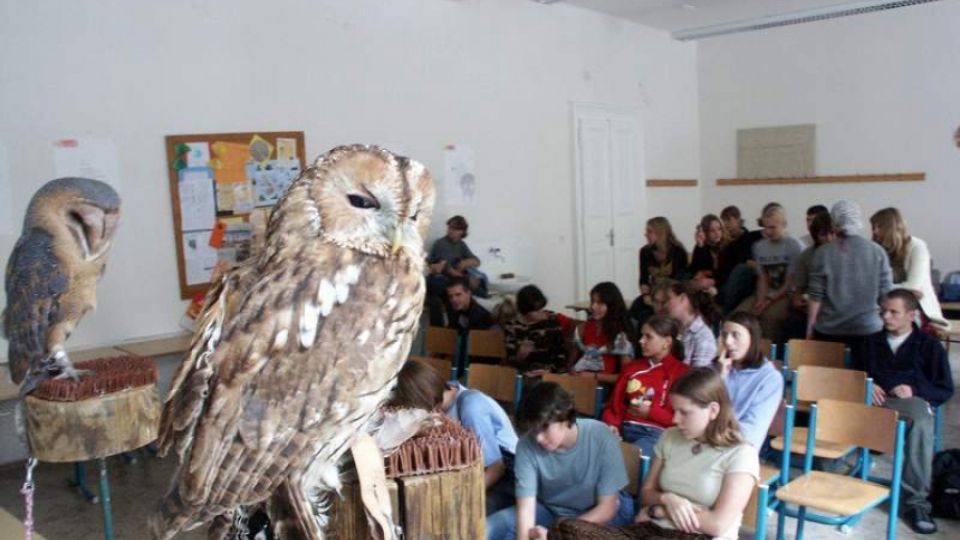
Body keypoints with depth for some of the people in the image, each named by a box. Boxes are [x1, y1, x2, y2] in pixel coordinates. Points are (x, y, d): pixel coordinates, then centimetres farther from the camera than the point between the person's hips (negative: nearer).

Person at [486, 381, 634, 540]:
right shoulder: (527, 445, -22)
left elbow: (607, 507, -21)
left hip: (597, 514, -2)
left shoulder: (601, 437, -27)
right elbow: (526, 507, -25)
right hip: (549, 510, 2)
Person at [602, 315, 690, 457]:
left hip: (657, 433, -4)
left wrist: (650, 412, -6)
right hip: (625, 428, 4)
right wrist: (611, 425, -2)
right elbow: (615, 404, 19)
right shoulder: (632, 367, 23)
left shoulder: (682, 373, 8)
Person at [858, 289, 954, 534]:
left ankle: (915, 502, -35)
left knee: (921, 422, -42)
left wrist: (915, 391, -9)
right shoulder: (872, 342, 26)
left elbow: (945, 390, 10)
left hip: (913, 401, -2)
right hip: (875, 399, 2)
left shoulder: (930, 346, 15)